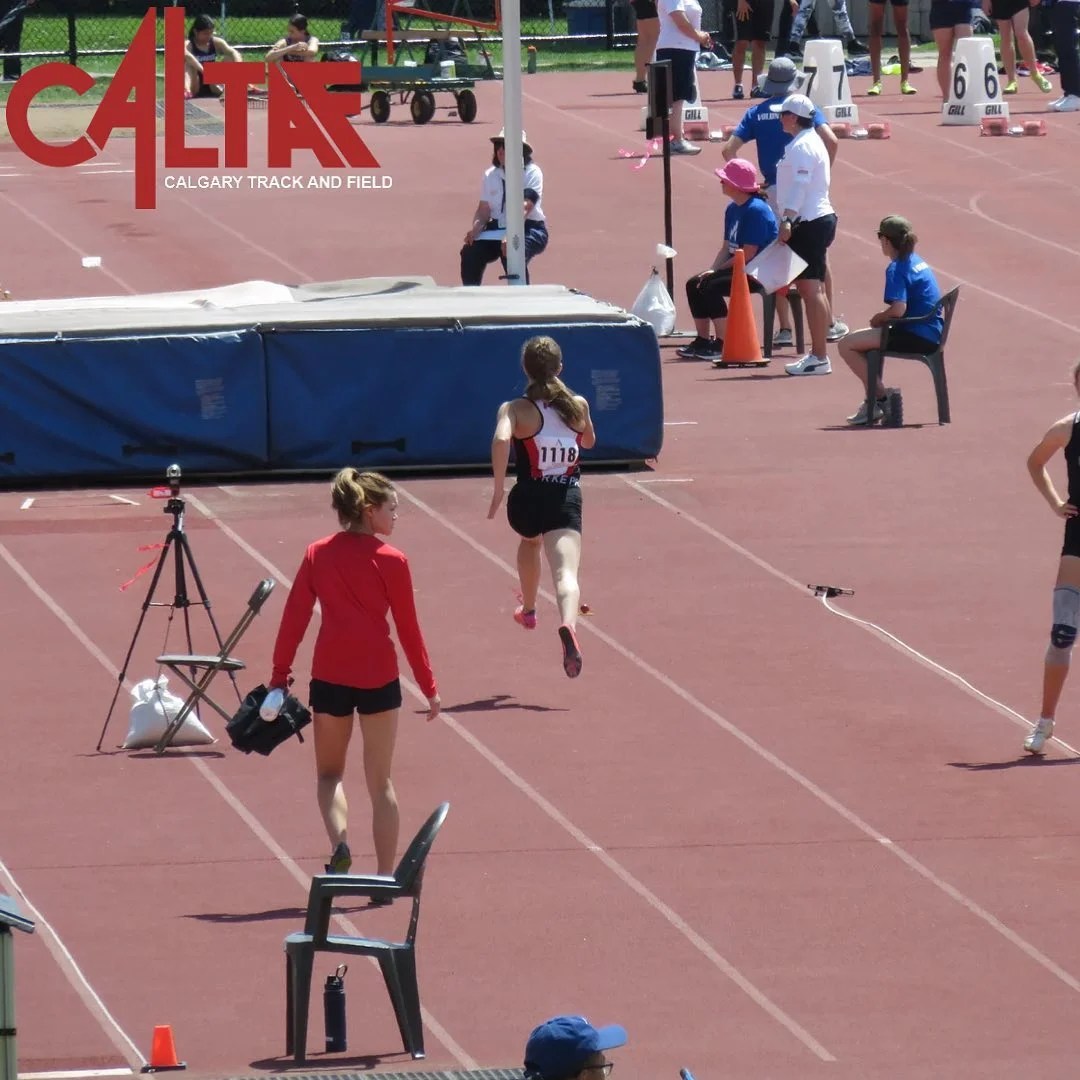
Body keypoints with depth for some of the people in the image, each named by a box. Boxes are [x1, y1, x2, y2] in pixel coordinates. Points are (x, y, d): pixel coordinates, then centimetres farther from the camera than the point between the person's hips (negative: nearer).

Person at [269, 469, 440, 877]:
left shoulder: (318, 555, 3)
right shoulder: (391, 561, -5)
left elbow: (294, 617, 2)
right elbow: (408, 628, 0)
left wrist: (280, 675, 8)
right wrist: (429, 687, 9)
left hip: (329, 675, 2)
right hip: (378, 676, -2)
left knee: (330, 774, 17)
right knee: (380, 781, 8)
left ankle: (339, 847, -9)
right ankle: (385, 877, 6)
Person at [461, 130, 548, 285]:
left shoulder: (532, 173, -12)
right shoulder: (490, 175, 5)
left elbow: (524, 209, -25)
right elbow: (483, 210, 4)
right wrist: (475, 229, -19)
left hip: (529, 228, -5)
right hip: (497, 229, 5)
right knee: (470, 253, -19)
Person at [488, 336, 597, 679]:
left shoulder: (516, 410, -4)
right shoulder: (578, 406, 6)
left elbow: (501, 439, -25)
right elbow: (589, 442, 25)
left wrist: (498, 489, -20)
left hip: (527, 500, 1)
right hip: (567, 500, -1)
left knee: (530, 541, 36)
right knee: (566, 571, -17)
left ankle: (528, 609, 58)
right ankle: (567, 624, -48)